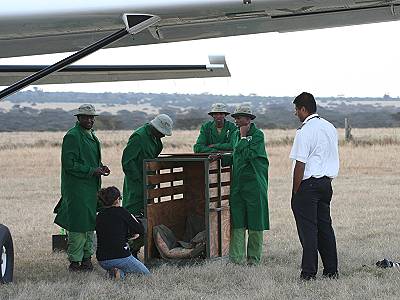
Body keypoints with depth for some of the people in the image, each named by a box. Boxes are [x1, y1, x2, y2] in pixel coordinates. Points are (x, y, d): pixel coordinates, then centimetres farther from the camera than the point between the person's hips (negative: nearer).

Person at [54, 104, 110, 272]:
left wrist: (100, 167, 7)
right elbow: (69, 164, -18)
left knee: (90, 223, 13)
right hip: (77, 188, -9)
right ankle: (75, 262, 0)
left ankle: (86, 258, 22)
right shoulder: (72, 136, -13)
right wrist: (93, 170, -18)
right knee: (78, 224, -7)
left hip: (91, 188, 9)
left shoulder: (91, 135, 16)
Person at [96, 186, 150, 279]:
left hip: (103, 261, 6)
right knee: (146, 274, 15)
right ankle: (120, 272, -9)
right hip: (120, 256, -6)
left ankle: (116, 272, 4)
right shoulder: (120, 211, -7)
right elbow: (140, 230, -2)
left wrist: (130, 235, 23)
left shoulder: (99, 216, 9)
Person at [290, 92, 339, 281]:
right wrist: (327, 180, 18)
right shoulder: (330, 128, 11)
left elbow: (300, 164, -16)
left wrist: (295, 192, -11)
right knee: (325, 226, 14)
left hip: (308, 184, -8)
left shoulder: (305, 131, -15)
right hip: (326, 182, 8)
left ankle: (309, 272, -1)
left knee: (308, 228, -3)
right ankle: (331, 270, 18)